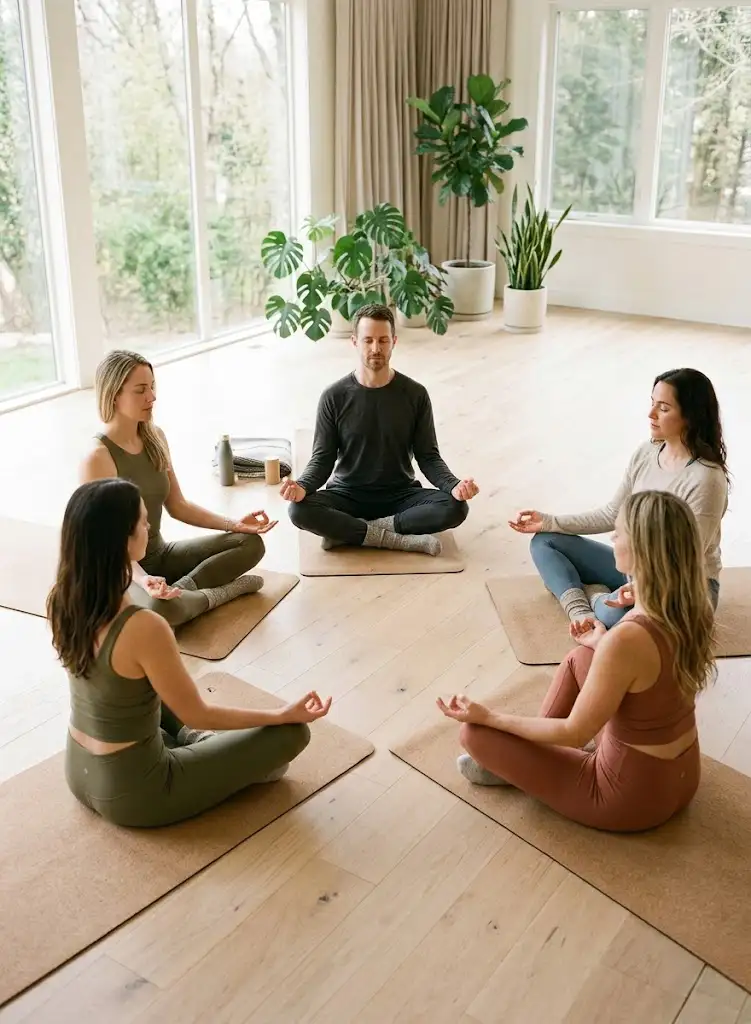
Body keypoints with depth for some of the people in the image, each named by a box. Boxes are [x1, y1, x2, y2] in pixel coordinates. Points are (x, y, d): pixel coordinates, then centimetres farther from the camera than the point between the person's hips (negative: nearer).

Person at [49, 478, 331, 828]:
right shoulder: (144, 628, -32)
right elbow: (197, 716, -18)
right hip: (132, 793, -7)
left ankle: (196, 747, 22)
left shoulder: (61, 600, -9)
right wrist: (283, 714, -8)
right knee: (290, 733, -2)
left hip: (79, 772, 8)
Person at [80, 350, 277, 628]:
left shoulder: (155, 438, 1)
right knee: (160, 609, -40)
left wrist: (234, 524, -1)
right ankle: (217, 593, -10)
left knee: (251, 543, -1)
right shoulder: (98, 458, -22)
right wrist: (141, 579, -41)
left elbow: (177, 506, 9)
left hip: (160, 554, 8)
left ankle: (181, 589, -16)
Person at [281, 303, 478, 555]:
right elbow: (323, 458, -4)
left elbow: (428, 456, -3)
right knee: (300, 510, -31)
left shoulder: (415, 394, -4)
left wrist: (454, 486, -24)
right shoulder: (334, 397, -5)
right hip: (347, 496, -1)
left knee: (455, 507, -27)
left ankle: (348, 532, -22)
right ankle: (399, 539, -25)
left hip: (400, 496, 1)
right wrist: (302, 486, -27)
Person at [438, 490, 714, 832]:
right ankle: (531, 753, 27)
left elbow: (575, 733, -20)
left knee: (475, 732, -4)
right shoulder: (691, 609, -9)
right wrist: (603, 646, 23)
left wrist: (487, 716, -10)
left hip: (632, 796, -8)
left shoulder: (626, 639, -33)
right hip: (681, 777, 8)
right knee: (580, 657, 21)